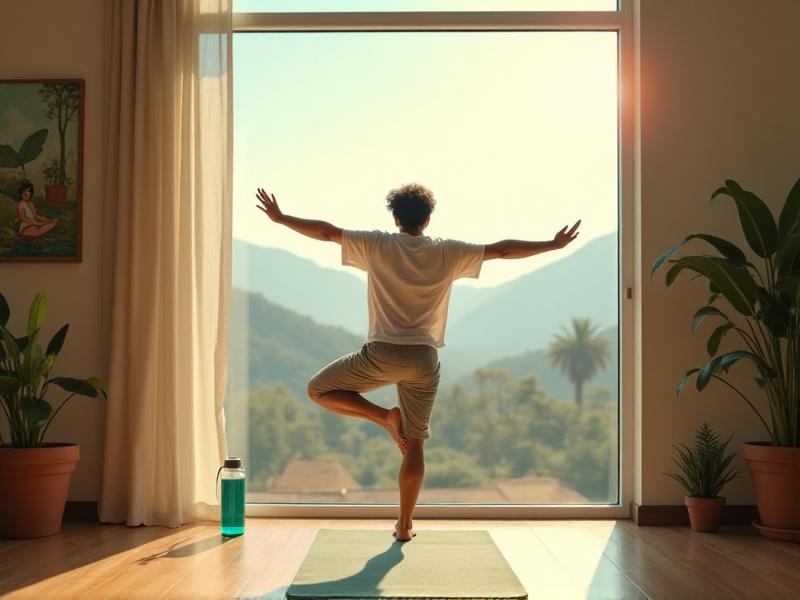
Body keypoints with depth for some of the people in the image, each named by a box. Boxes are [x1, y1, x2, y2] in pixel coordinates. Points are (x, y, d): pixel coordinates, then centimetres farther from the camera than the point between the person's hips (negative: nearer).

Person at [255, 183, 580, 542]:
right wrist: (553, 245, 17)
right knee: (413, 445, 11)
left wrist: (280, 218, 17)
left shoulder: (377, 245, 3)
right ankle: (404, 525, 14)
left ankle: (385, 417, 1)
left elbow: (325, 232, 5)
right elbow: (503, 250, 8)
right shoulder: (448, 252, 6)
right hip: (424, 360, 2)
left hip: (382, 353, -2)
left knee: (318, 390, 16)